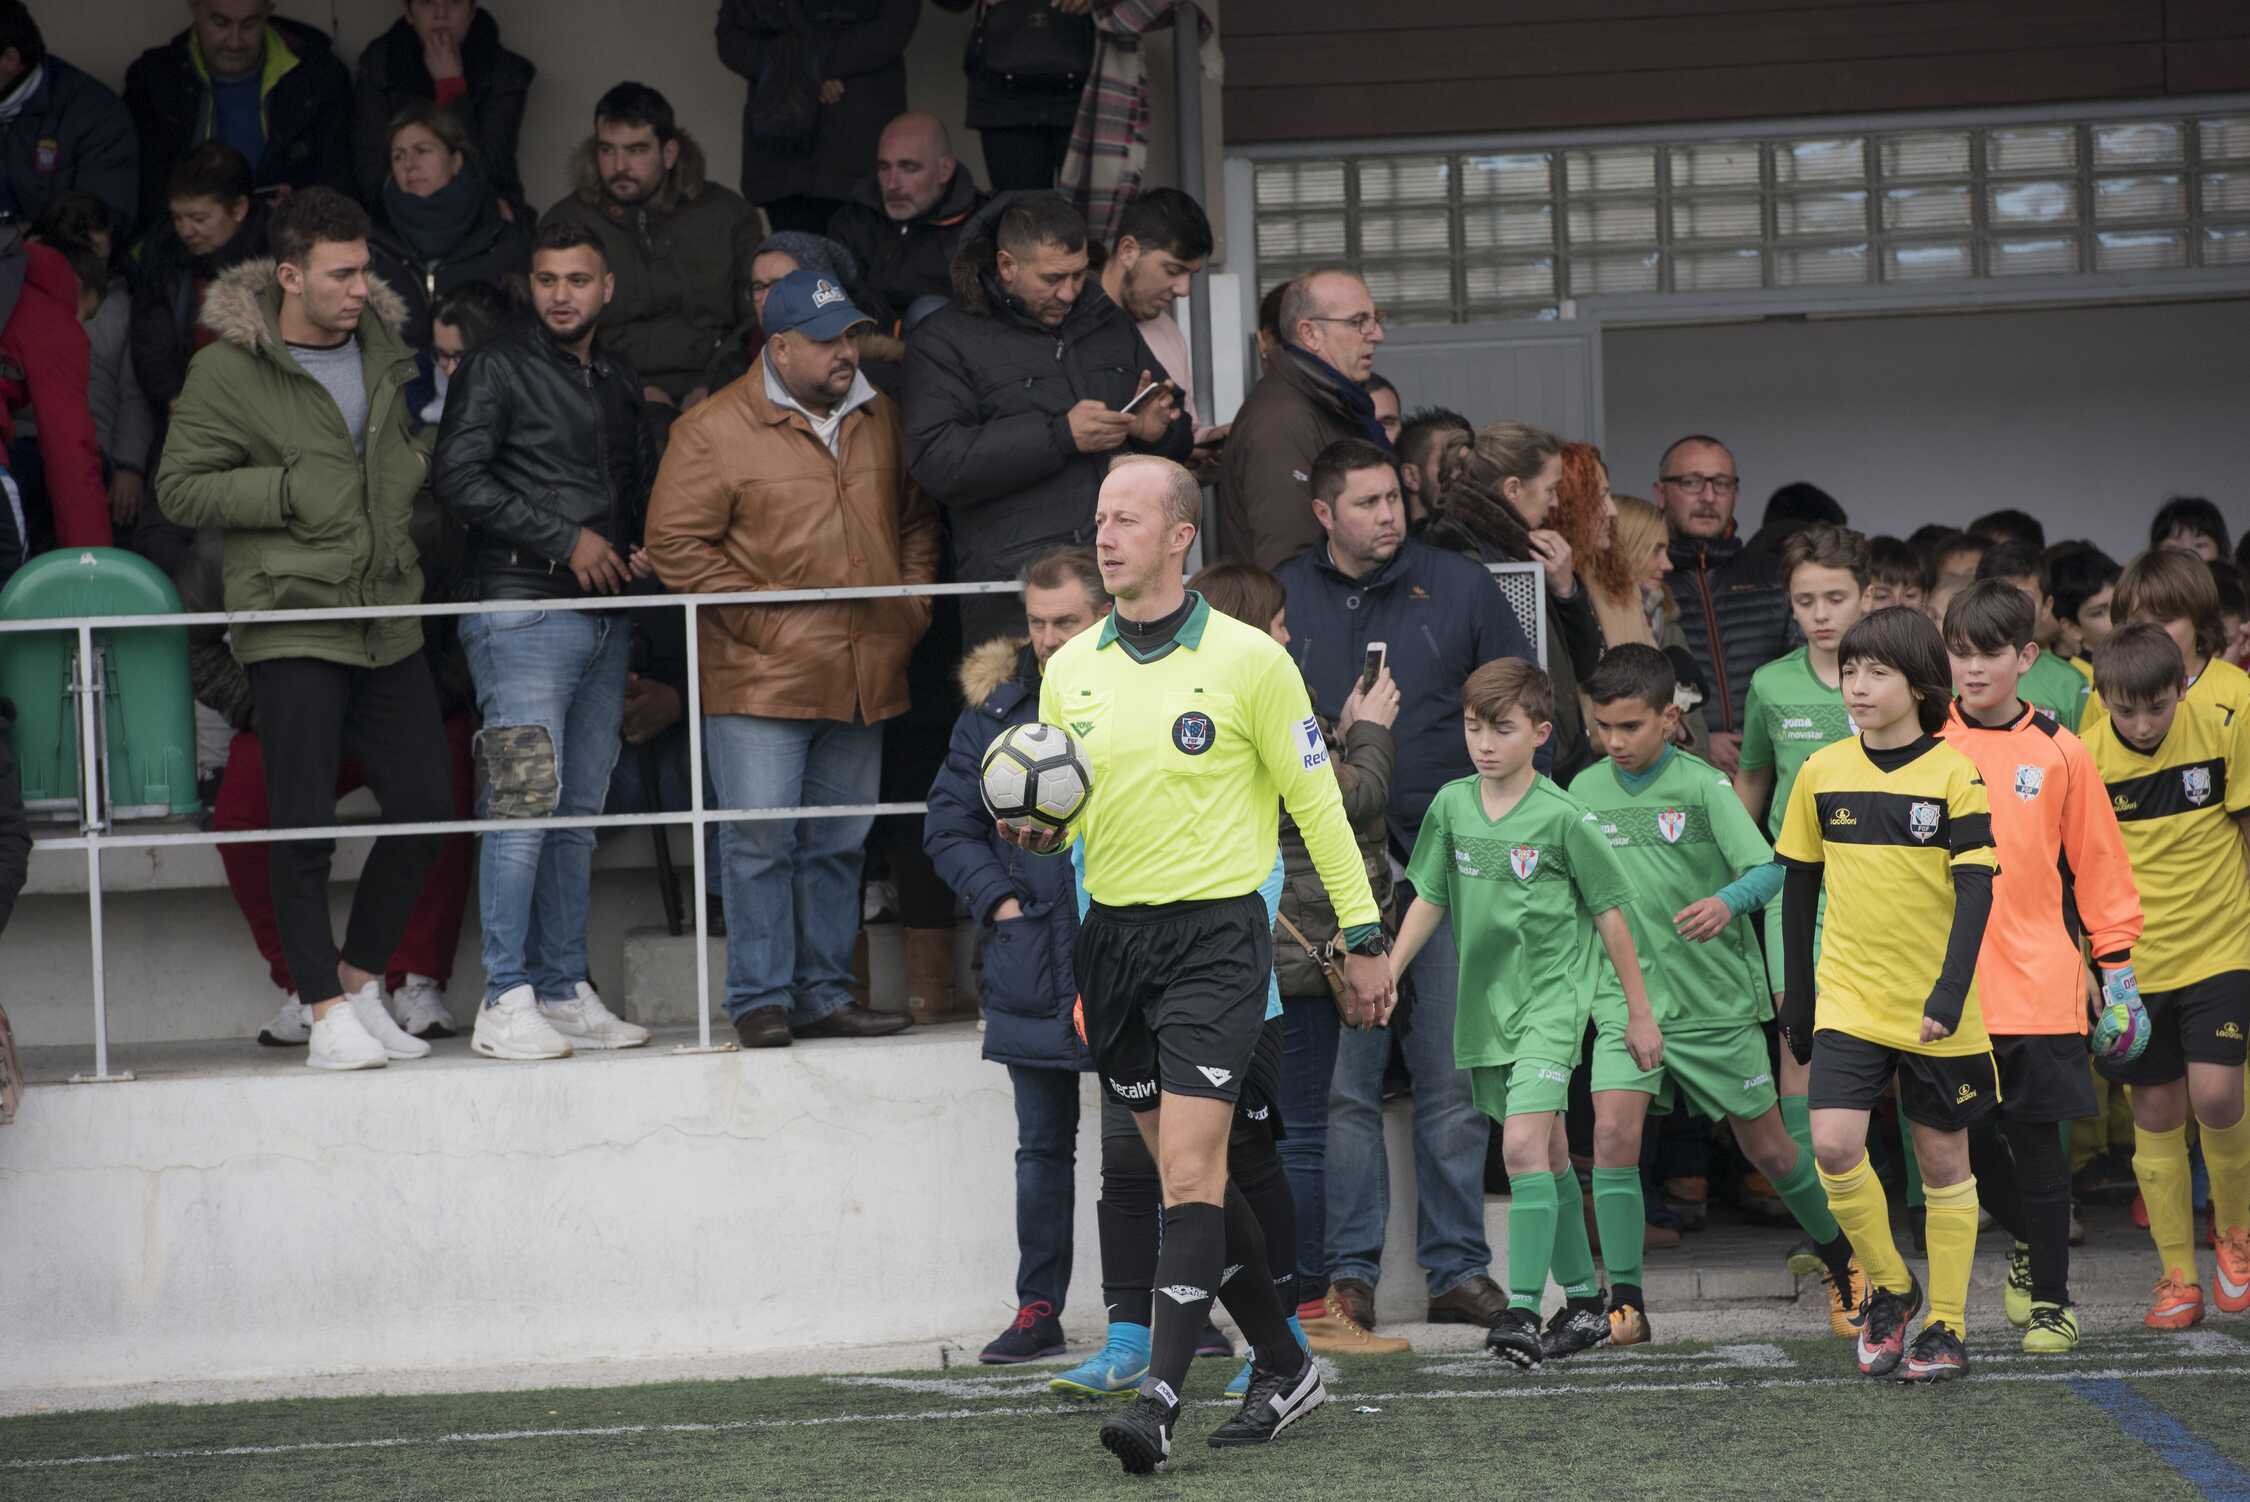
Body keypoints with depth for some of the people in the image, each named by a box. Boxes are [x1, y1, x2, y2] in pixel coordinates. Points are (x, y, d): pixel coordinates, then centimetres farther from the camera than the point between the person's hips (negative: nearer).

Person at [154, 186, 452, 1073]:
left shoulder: (383, 347, 12)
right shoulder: (228, 370, -6)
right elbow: (178, 489, -7)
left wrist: (409, 475, 8)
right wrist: (288, 491, -13)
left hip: (388, 622, 6)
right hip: (292, 625, -6)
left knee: (424, 804, 4)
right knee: (305, 823, -6)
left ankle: (360, 978, 20)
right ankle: (326, 1010, 1)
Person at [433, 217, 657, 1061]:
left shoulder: (620, 388, 20)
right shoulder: (497, 371, 0)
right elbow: (457, 478, -11)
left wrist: (641, 551, 8)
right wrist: (566, 538, -13)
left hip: (605, 618, 7)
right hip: (524, 611, -7)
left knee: (580, 813, 7)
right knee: (527, 802, -14)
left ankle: (565, 991, 11)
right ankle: (506, 1003, -15)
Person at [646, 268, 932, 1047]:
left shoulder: (879, 418, 12)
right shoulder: (714, 431, -6)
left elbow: (916, 519, 23)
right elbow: (676, 543, -9)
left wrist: (912, 606, 9)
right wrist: (760, 623, -12)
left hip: (864, 678, 6)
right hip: (762, 681, -6)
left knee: (839, 842, 10)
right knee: (760, 839, -6)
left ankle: (824, 994, 17)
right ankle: (759, 997, 0)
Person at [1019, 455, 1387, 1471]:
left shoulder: (1247, 660, -6)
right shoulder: (1070, 669, 8)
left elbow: (1316, 802, -1)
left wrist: (1363, 939, -1)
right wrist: (1037, 830, -8)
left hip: (1215, 931, -6)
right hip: (1112, 933, 6)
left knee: (1191, 1173, -15)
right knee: (1188, 1176, 11)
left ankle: (1160, 1398, -21)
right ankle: (1284, 1367, 24)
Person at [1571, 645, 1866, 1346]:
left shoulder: (1702, 785, -8)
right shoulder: (1585, 791, 4)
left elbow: (1768, 868, -16)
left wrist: (1727, 901, -35)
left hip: (1715, 996, -2)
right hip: (1626, 995, 2)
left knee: (1767, 1145, 10)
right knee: (1613, 1130, -19)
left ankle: (1839, 1257, 35)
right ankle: (1624, 1302, -13)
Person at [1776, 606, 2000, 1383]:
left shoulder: (1956, 776, -8)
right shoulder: (1823, 772, 2)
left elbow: (1976, 891, -12)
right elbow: (1799, 885, 11)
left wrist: (1951, 991, -24)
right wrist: (1797, 997, 11)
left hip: (1937, 1013, -2)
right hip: (1848, 999, 2)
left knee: (1943, 1159, 6)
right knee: (1834, 1144, -14)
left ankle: (1946, 1325, 18)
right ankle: (1887, 1287, 7)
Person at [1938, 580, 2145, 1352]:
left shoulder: (2059, 752, 0)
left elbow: (2098, 862, 6)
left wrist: (2117, 963, 5)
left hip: (2037, 989, -1)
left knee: (2037, 1143, 0)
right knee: (1967, 1141, 6)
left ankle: (2051, 1299, 12)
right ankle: (2029, 1247, 32)